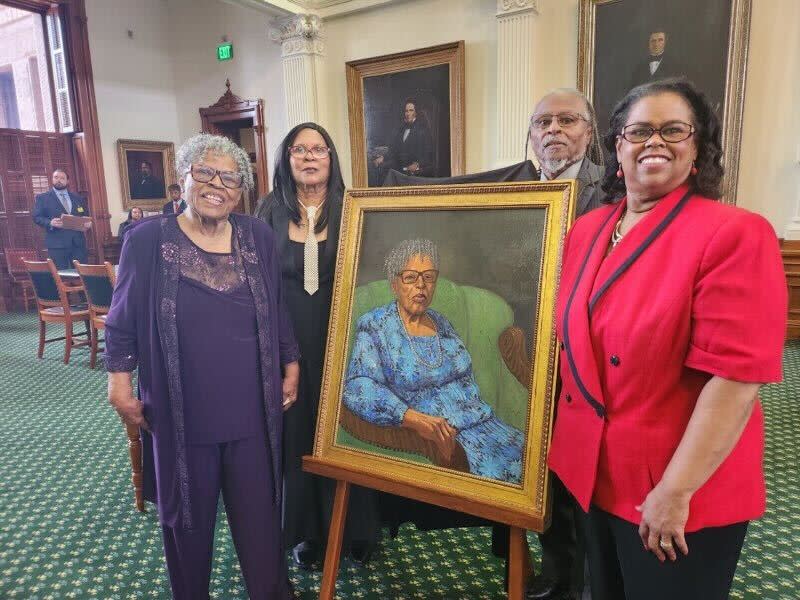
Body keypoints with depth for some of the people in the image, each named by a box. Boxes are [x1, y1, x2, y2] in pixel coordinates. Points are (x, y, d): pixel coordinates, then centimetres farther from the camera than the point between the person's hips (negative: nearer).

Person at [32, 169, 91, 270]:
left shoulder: (78, 198, 19)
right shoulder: (42, 198, 9)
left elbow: (86, 216, 20)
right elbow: (37, 217, 2)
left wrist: (88, 223, -4)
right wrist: (50, 223, -18)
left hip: (79, 242, 3)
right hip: (57, 244, -3)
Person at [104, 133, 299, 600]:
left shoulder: (259, 237, 1)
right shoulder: (148, 239, -5)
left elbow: (279, 312, 7)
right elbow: (122, 319, 2)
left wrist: (291, 369, 7)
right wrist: (120, 381, 0)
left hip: (253, 411, 1)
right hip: (180, 414, -1)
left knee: (260, 518, 13)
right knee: (188, 519, 17)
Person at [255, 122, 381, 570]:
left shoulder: (350, 209, 0)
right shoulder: (272, 210, 4)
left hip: (340, 336, -1)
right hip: (287, 338, 1)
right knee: (297, 433, 9)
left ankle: (355, 529, 27)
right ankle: (307, 530, 29)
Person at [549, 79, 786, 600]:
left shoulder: (734, 234, -17)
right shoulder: (586, 230, 2)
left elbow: (736, 377, -22)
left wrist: (675, 491, -20)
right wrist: (565, 442, 11)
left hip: (683, 492, -5)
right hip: (593, 472, 6)